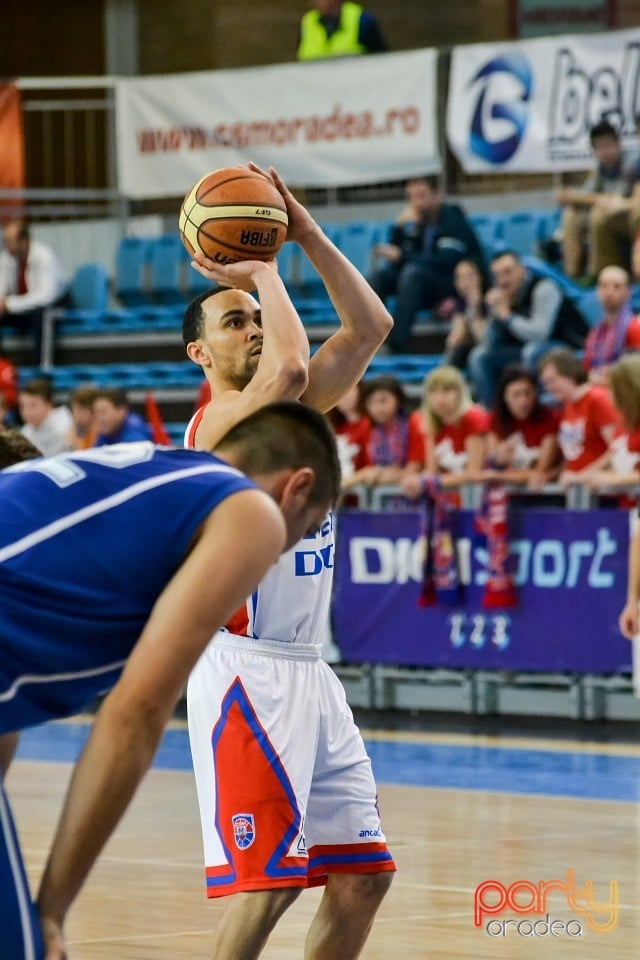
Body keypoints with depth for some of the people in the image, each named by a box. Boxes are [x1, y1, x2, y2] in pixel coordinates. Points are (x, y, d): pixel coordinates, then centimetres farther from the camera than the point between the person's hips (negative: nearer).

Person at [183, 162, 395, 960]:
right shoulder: (220, 423, -12)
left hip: (309, 672, 9)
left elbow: (369, 325, 11)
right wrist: (262, 272, -17)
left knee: (361, 873, 8)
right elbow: (289, 367, -32)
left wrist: (306, 235, 3)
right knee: (266, 881, -11)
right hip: (248, 672, -9)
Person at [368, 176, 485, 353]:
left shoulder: (452, 218, -10)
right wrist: (400, 227, -9)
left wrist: (402, 256, -23)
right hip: (426, 292, 7)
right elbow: (395, 256, 6)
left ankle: (396, 343, -43)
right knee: (380, 275, -11)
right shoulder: (416, 220, 9)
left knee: (412, 271, -32)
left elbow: (447, 261, -24)